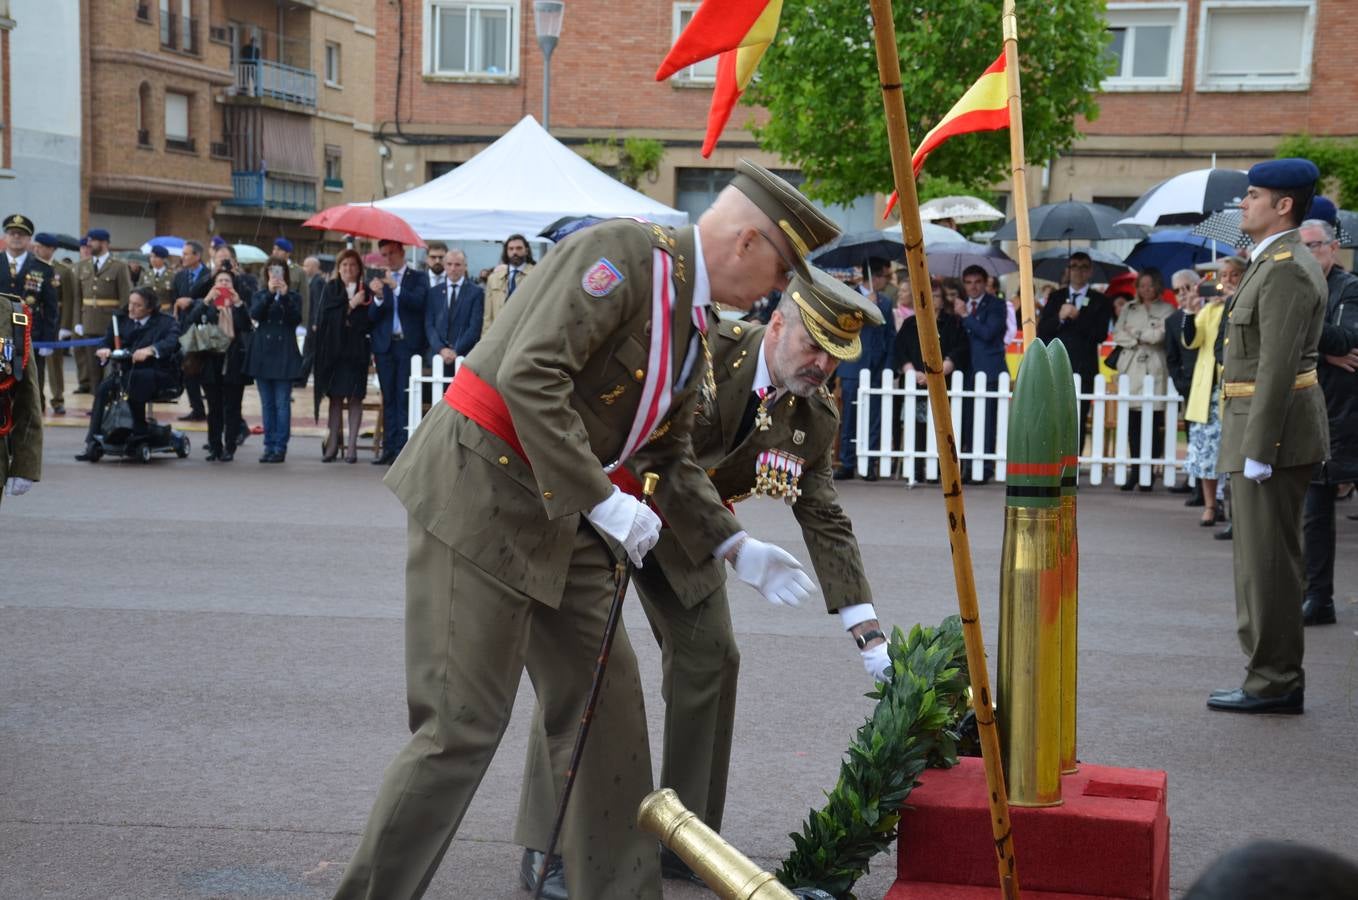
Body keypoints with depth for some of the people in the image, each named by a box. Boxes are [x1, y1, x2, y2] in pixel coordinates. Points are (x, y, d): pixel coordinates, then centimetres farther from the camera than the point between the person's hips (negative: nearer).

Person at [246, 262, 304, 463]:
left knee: (282, 404, -5)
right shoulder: (260, 296, 11)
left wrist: (285, 296, -19)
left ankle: (280, 447, -3)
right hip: (263, 354, 3)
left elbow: (296, 319, -9)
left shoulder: (293, 297, 6)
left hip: (284, 355, -2)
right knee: (267, 404, 6)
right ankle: (269, 446, 10)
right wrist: (270, 294, -19)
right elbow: (254, 314, -8)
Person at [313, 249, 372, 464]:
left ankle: (352, 446, 2)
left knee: (355, 397, -1)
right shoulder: (331, 288, 8)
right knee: (335, 397, 4)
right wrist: (350, 305, -8)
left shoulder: (366, 291, 3)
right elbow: (325, 316, -3)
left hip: (357, 350, -1)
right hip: (334, 349, 1)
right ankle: (333, 444, 7)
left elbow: (369, 322, -1)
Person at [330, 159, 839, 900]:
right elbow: (530, 376, -25)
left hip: (560, 521, 9)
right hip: (482, 492, -9)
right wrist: (603, 501, -24)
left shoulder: (692, 324, 14)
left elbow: (670, 458, 19)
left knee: (606, 711, 10)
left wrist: (735, 548, 10)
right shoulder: (621, 252, -15)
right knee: (464, 724, -7)